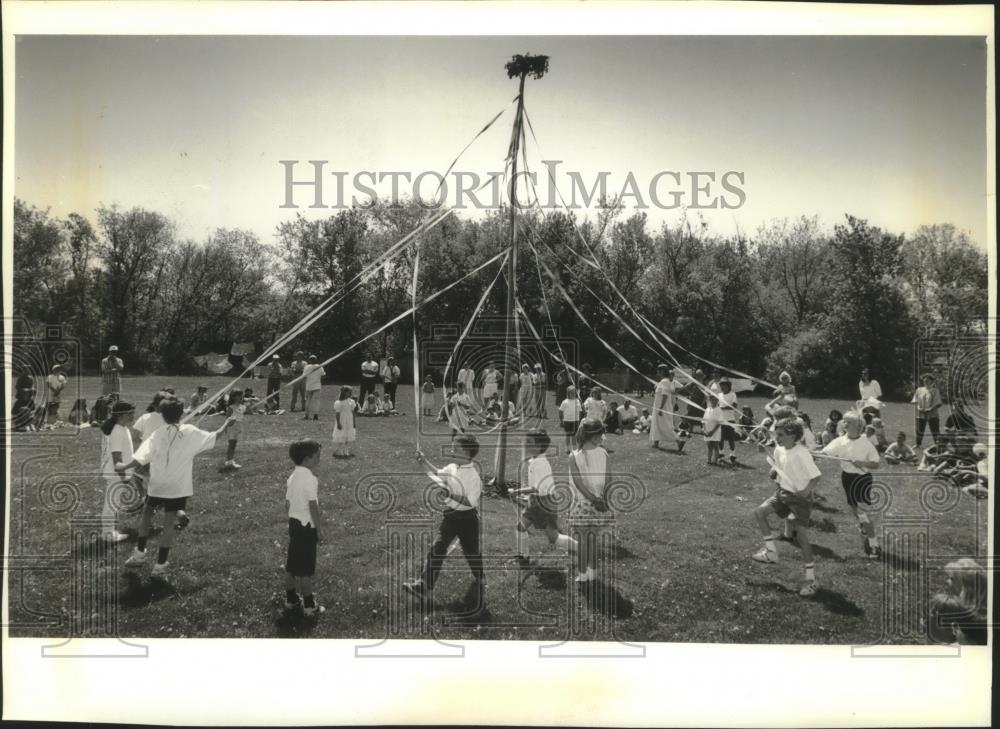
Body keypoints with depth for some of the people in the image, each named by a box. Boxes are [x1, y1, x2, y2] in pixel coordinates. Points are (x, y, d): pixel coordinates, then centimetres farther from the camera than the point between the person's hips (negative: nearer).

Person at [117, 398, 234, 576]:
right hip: (179, 487, 0)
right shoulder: (191, 432, -6)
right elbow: (213, 438, 7)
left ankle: (140, 554, 29)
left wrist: (124, 467, -13)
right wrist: (226, 426, 22)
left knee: (147, 513, 23)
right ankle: (160, 564, 6)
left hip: (157, 485, 0)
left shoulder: (158, 434, -10)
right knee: (169, 523, 4)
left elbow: (143, 457, -20)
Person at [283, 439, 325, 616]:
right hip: (307, 525, -8)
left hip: (294, 522, 8)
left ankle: (291, 599, 26)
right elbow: (313, 506, -19)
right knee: (306, 569, -1)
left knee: (292, 564, 16)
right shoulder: (311, 478, -18)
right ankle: (309, 605, 6)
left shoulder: (292, 477, 8)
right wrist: (319, 528, -12)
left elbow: (287, 503, 12)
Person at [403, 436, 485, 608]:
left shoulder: (474, 474, -22)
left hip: (467, 517, -6)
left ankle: (480, 581, 37)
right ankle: (424, 585, 16)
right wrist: (425, 462, 14)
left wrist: (451, 494, -30)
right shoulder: (453, 467, -1)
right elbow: (440, 474, 21)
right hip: (450, 514, 6)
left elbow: (471, 502, -25)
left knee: (471, 552, 12)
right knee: (437, 549, 6)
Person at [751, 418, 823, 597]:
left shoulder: (802, 453, -24)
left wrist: (806, 491, -37)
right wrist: (774, 471, -7)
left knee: (801, 536, -10)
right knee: (759, 512, -1)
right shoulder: (779, 449, -1)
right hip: (783, 491, 8)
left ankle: (811, 579, 1)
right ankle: (771, 552, 13)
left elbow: (816, 476, -23)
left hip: (800, 497, -8)